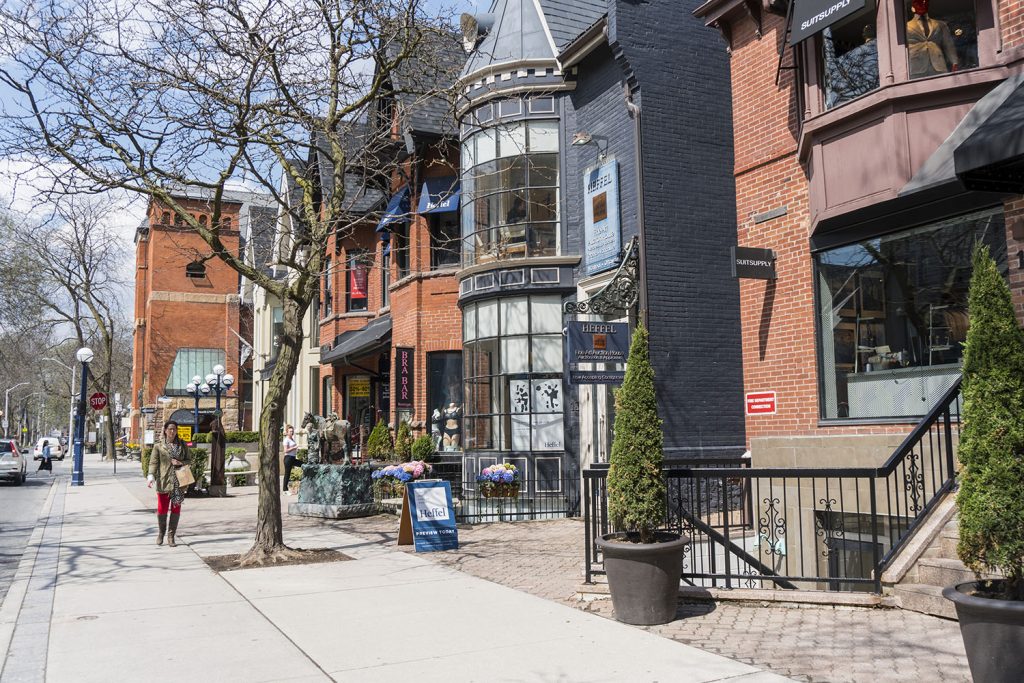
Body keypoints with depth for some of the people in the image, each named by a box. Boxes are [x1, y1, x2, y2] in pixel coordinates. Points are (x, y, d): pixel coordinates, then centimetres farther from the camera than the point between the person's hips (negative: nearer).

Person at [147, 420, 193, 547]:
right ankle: (161, 533, 24)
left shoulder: (182, 445, 11)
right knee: (162, 509, -1)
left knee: (176, 509, 3)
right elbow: (153, 463, -3)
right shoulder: (158, 446, 3)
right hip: (164, 482, -2)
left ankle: (171, 536, 12)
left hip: (179, 482, 2)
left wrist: (181, 463, -6)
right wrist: (151, 477, -18)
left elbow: (189, 460, 15)